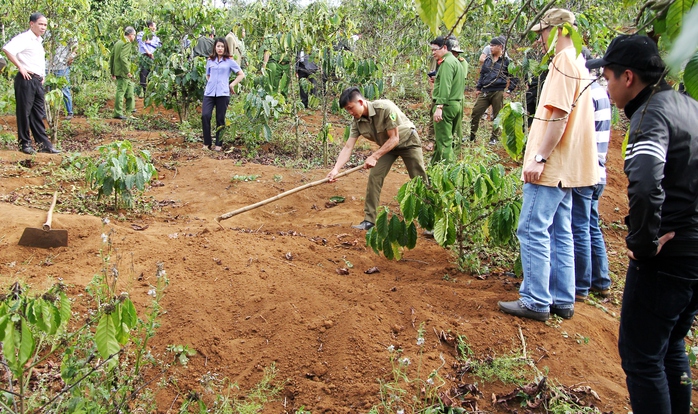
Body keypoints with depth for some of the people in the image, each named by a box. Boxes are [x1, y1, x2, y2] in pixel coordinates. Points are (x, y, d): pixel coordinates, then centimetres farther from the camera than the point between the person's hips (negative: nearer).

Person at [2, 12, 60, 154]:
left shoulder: (39, 41, 18)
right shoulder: (24, 38, -10)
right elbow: (7, 49, -25)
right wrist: (20, 67, -20)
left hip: (38, 80, 8)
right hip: (26, 80, -8)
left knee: (38, 113, 10)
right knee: (24, 112, 0)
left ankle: (43, 143, 13)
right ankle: (25, 143, 8)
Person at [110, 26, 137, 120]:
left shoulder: (117, 43, 16)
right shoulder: (127, 43, -12)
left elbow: (111, 57, 17)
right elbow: (123, 57, -24)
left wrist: (112, 72, 21)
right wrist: (127, 71, -22)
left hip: (117, 71, 10)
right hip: (123, 73, -10)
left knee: (130, 87, 23)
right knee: (121, 91, -6)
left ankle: (130, 108, 33)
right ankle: (118, 113, -3)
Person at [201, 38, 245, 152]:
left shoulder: (229, 61, 4)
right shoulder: (210, 61, 13)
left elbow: (241, 75, 7)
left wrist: (232, 85, 2)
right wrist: (211, 83, 11)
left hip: (223, 93, -2)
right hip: (209, 92, 2)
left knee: (220, 119, 1)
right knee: (205, 116, -11)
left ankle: (218, 144, 10)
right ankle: (207, 143, -1)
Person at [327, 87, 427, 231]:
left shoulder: (386, 108, -33)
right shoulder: (357, 122, -16)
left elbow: (394, 139, -30)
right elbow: (348, 147, -16)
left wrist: (374, 157, -34)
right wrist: (336, 169, -29)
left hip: (407, 141, -5)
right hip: (387, 146, 5)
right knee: (374, 177, -9)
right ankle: (369, 220, -2)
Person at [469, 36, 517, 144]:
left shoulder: (506, 61, -2)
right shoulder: (487, 60, 13)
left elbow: (515, 77, 1)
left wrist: (509, 91, -4)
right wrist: (478, 88, 16)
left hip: (498, 93, -5)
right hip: (485, 92, 5)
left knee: (497, 116, 4)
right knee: (475, 112, 0)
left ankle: (494, 138, 15)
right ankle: (472, 135, 10)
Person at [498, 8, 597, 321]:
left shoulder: (564, 61, -12)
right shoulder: (578, 62, 18)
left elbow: (558, 116, -21)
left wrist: (540, 157, -21)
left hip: (550, 167, -10)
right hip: (564, 167, 10)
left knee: (533, 230, -5)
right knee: (559, 233, 13)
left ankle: (536, 302, 1)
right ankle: (562, 300, 19)